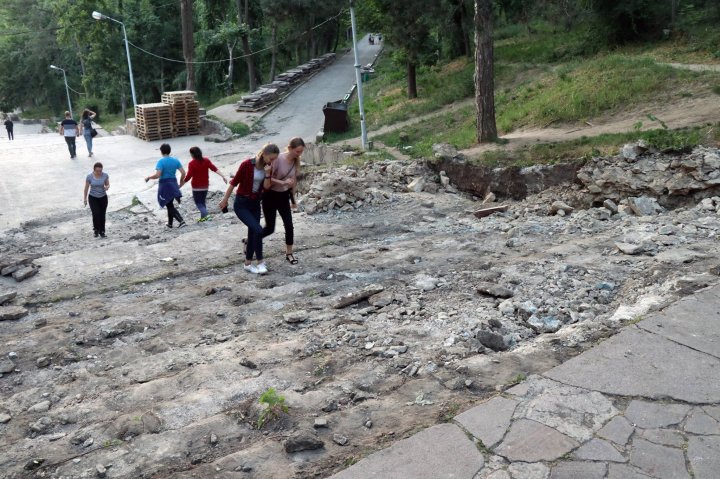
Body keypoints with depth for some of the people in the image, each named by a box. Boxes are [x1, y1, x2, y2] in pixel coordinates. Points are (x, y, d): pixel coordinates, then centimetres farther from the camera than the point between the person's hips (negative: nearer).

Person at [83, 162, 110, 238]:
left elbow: (108, 185, 1)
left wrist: (107, 187, -24)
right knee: (96, 214, -13)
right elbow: (86, 188, -3)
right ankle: (96, 230, 10)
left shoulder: (105, 175, -12)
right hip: (93, 198, -1)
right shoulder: (89, 177, -14)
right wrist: (85, 198, 4)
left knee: (102, 215, 5)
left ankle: (102, 231, 21)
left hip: (103, 198, 1)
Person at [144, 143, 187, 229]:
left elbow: (157, 175, -22)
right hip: (173, 184, 6)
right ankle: (170, 223, 28)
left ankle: (181, 221, -14)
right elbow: (183, 173, -1)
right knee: (170, 204, 20)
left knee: (169, 206, 1)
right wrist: (180, 182, 13)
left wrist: (148, 177, -5)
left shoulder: (161, 161, -14)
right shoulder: (175, 160, 1)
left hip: (164, 185, -6)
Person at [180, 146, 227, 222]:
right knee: (202, 202, 18)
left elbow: (189, 176, -16)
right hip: (205, 185, 5)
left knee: (198, 202, 1)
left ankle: (206, 215, -20)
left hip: (196, 187, -5)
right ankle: (203, 217, 18)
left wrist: (181, 185, -9)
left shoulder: (192, 163, -13)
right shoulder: (206, 160, 0)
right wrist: (223, 176, -13)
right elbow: (214, 168, -9)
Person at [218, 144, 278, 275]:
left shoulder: (267, 167, -2)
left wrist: (267, 174, -21)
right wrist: (225, 200, -4)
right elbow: (234, 182, -11)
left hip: (255, 203, 6)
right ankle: (260, 262, -5)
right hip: (241, 203, -6)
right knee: (258, 230, -18)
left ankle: (248, 264, 23)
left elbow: (266, 187, -5)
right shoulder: (247, 164, -20)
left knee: (252, 233, 10)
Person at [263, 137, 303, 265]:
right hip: (270, 196, -5)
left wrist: (293, 198, 13)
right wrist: (282, 182, -34)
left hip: (284, 196, 5)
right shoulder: (278, 159, -23)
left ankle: (289, 253, 16)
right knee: (269, 228, 0)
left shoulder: (296, 161, -3)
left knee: (289, 225, -1)